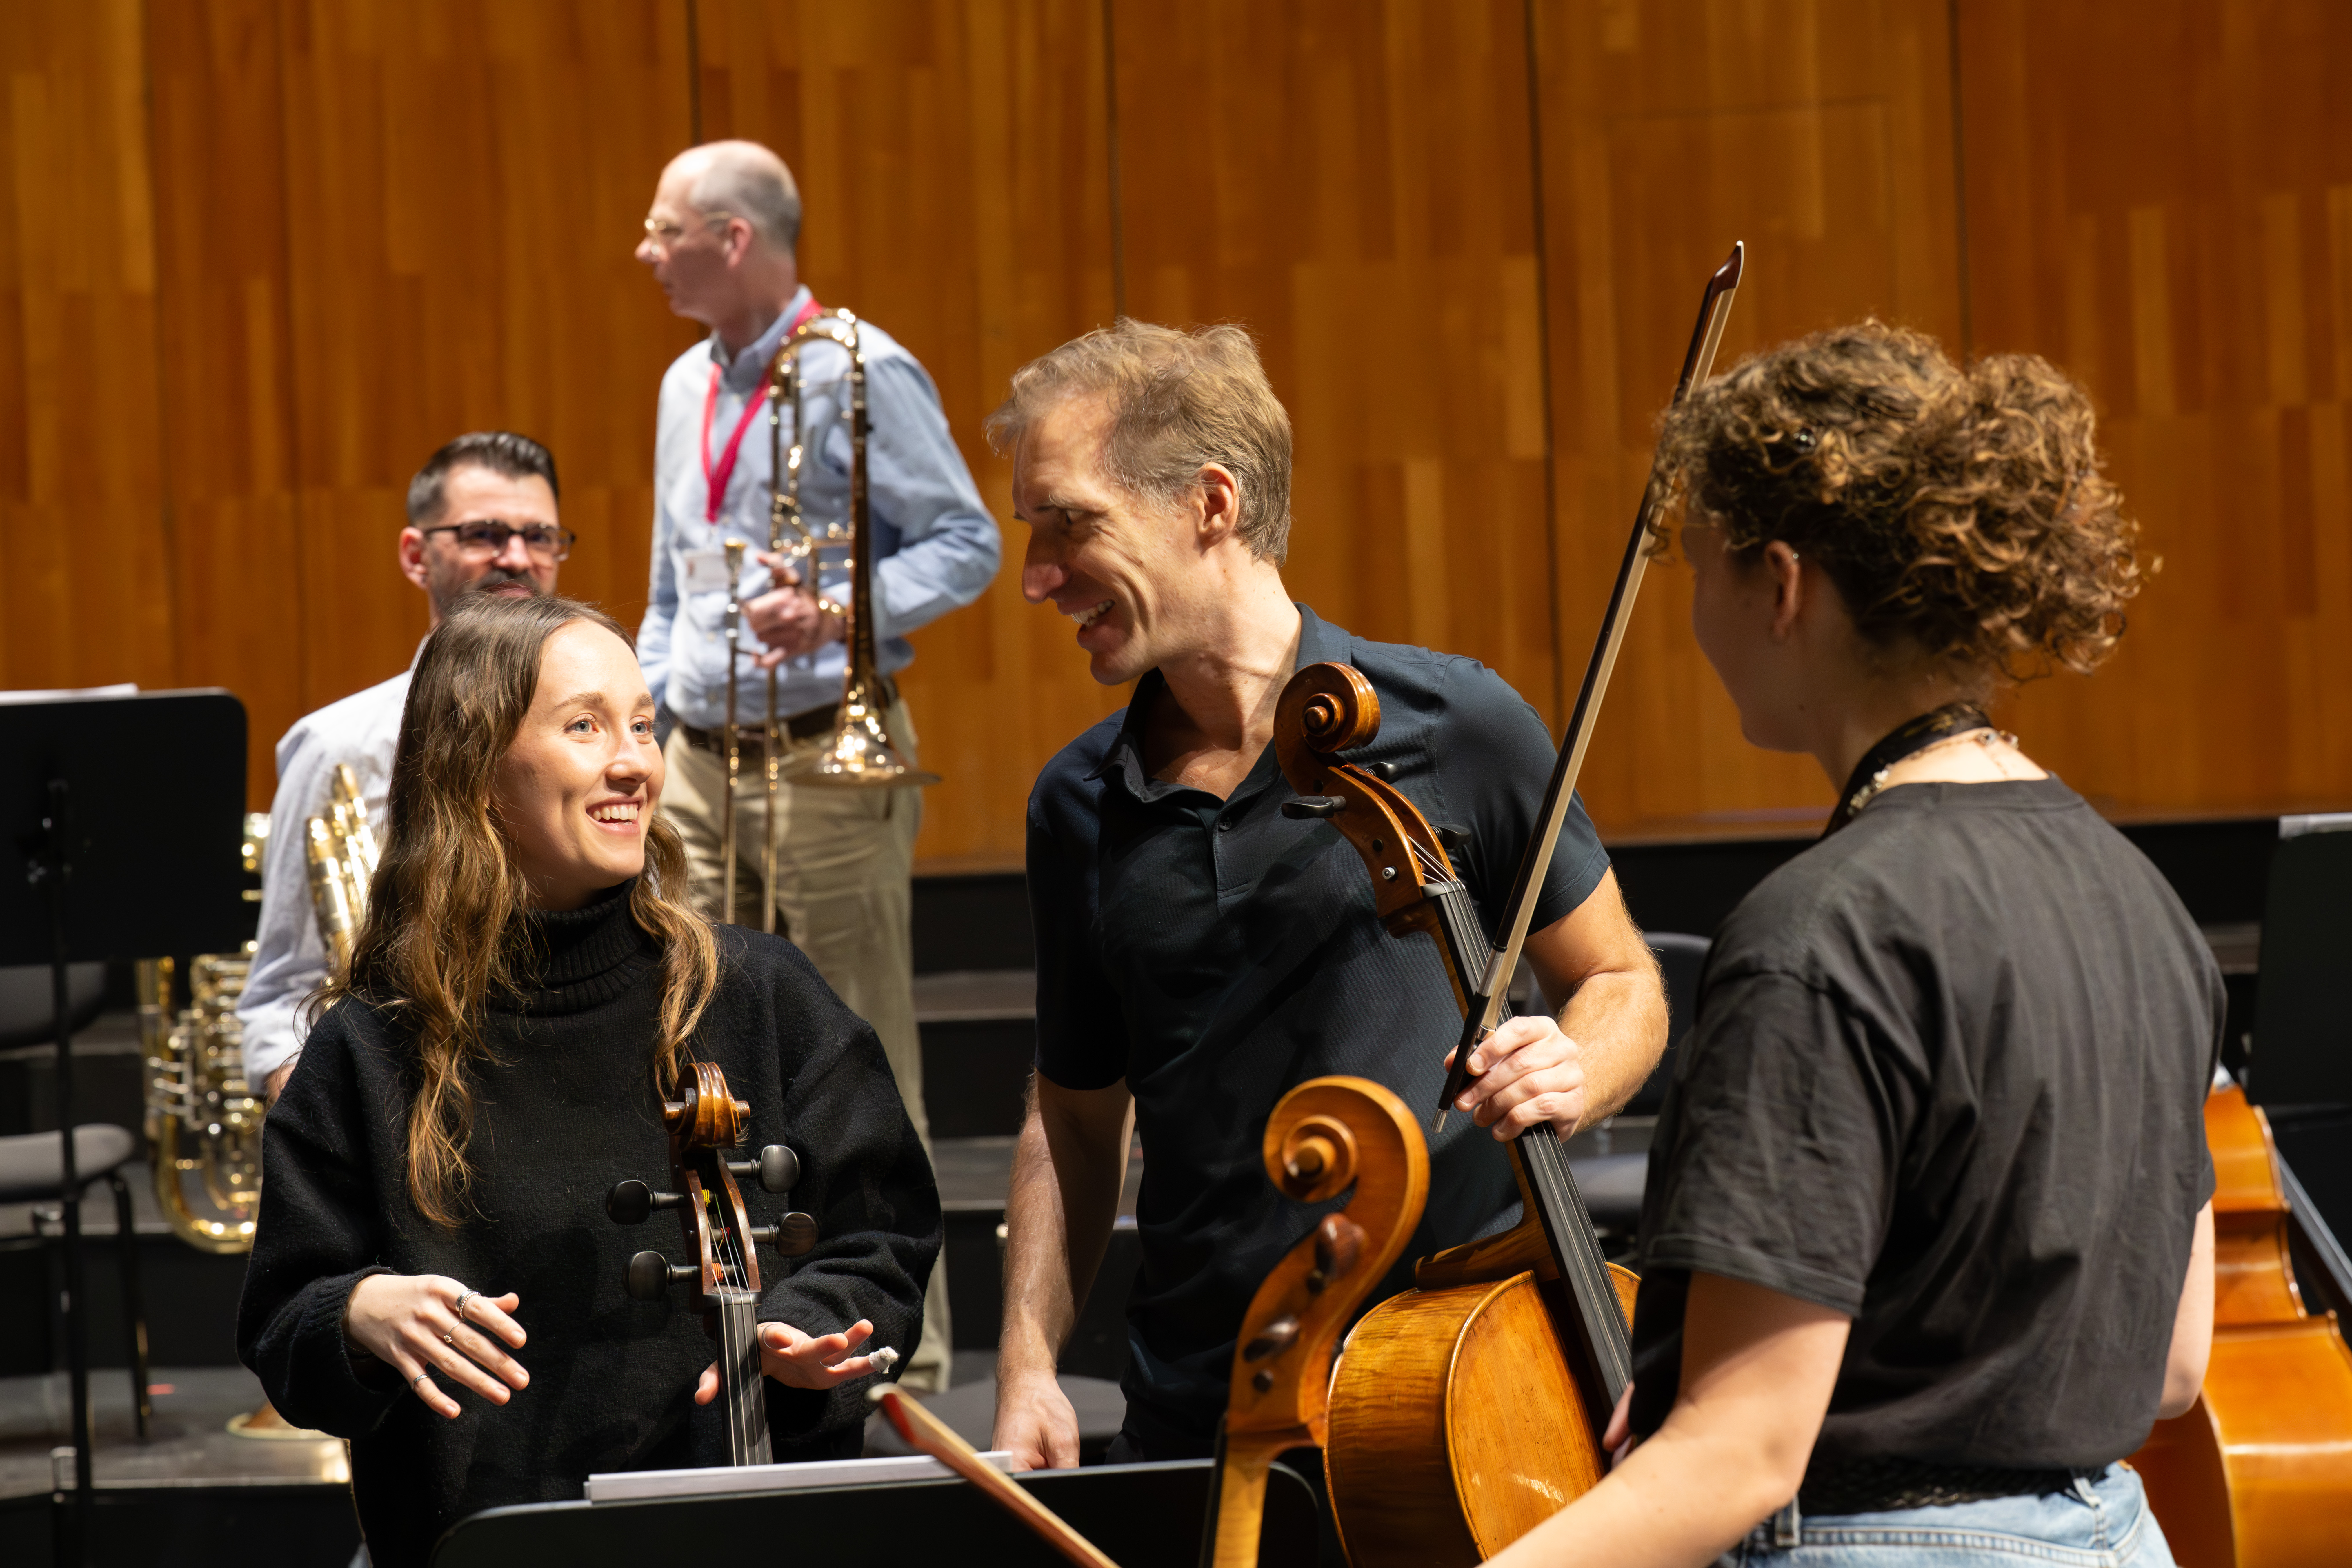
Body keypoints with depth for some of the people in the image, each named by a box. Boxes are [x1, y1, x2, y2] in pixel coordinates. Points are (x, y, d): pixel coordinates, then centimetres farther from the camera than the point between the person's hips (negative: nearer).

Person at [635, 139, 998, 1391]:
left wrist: (840, 611, -24)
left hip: (826, 760, -7)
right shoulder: (687, 386, 16)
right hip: (701, 765, 8)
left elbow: (966, 545, -11)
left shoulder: (859, 373, -9)